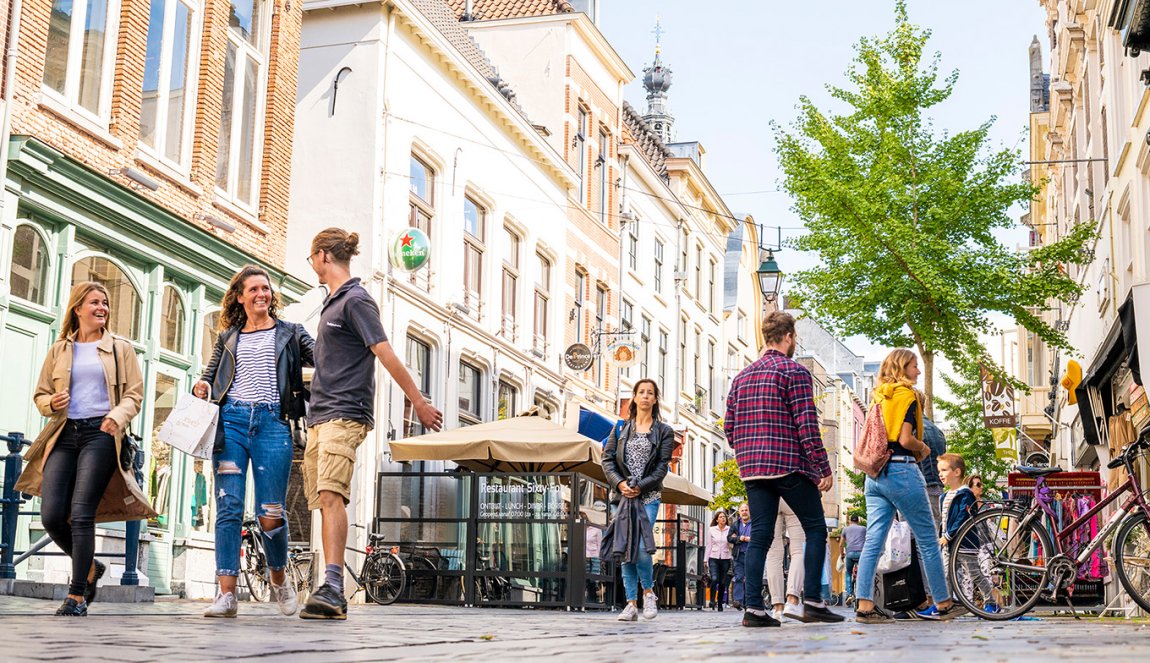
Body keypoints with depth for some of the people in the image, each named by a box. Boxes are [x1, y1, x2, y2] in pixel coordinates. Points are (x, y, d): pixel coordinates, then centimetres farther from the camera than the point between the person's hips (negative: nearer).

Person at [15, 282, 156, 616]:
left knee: (81, 514, -14)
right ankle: (89, 567, 20)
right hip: (64, 436, 3)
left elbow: (134, 394, 5)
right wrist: (52, 403, -5)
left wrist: (117, 417, -16)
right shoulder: (59, 350, 18)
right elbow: (40, 395, 19)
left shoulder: (120, 349, 12)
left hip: (100, 434, -3)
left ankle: (77, 595, -10)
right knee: (51, 516, -7)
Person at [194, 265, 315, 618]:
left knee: (270, 515, -6)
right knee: (228, 508, -8)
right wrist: (202, 387, 0)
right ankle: (226, 594, -9)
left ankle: (278, 577, 22)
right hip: (231, 420, 2)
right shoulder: (228, 338, 20)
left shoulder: (289, 333, 14)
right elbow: (209, 377, 23)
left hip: (273, 422, -2)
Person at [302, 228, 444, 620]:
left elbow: (385, 353, -14)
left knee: (331, 495, -22)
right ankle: (332, 599, 5)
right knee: (324, 501, 4)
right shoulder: (332, 302, 21)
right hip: (320, 416, 9)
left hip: (345, 414, -9)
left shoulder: (355, 300, -7)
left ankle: (332, 587, -31)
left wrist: (418, 402, -17)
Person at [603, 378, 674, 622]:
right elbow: (607, 459, 6)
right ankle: (631, 603, 3)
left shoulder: (664, 432, 8)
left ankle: (648, 591, 6)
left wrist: (639, 487, -13)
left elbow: (662, 467, -1)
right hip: (623, 494, 3)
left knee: (640, 546, -16)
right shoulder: (620, 428, 14)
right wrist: (620, 484, -11)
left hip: (648, 496, -3)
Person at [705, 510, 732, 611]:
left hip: (725, 559, 1)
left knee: (722, 582, 2)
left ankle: (720, 604, 13)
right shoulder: (711, 530, 7)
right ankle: (712, 600, -5)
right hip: (714, 558, -1)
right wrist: (706, 560, 7)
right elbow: (709, 545, 9)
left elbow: (732, 546, 9)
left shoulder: (730, 530, 6)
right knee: (714, 579, -19)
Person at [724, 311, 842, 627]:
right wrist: (824, 469, -9)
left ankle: (754, 608, -1)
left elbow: (729, 428, 13)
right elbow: (807, 426, -12)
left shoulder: (742, 375, 15)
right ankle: (811, 601, -1)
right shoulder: (794, 371, -5)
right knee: (815, 529, 5)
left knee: (760, 535, 5)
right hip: (790, 466, -6)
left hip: (752, 469, 6)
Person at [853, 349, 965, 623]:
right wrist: (923, 449, 2)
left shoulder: (878, 396, 15)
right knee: (928, 540, 5)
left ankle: (864, 607, -6)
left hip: (874, 475, 7)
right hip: (902, 472, -7)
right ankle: (943, 604, 13)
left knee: (873, 541, 0)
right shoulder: (907, 395, -6)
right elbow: (905, 439, -17)